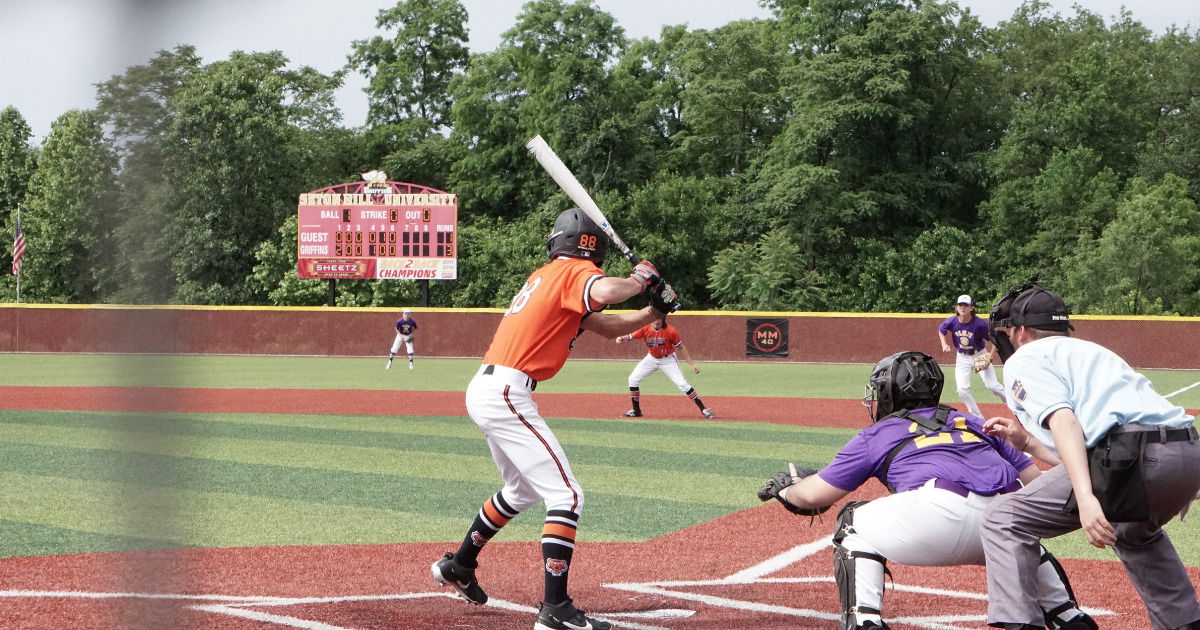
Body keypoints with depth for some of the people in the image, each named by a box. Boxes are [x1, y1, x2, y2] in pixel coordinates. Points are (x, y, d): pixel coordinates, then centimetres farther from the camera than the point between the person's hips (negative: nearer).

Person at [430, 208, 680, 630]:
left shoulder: (546, 276, 21)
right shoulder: (576, 272, -7)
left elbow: (609, 327, 23)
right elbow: (605, 292, -32)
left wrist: (654, 311, 10)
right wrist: (640, 279, -12)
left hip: (484, 390, 10)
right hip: (506, 394, -10)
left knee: (523, 490, 30)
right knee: (566, 496, -11)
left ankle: (458, 566, 42)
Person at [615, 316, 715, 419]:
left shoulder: (670, 331, -23)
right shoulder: (645, 329, -18)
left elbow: (680, 348, -14)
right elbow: (630, 337, -23)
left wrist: (691, 365, -15)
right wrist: (621, 338, -47)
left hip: (668, 360, -4)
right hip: (651, 359, 4)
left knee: (682, 383, -14)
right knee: (633, 379, -2)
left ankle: (703, 410, -8)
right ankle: (636, 410, 12)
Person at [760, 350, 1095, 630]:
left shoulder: (877, 434, 24)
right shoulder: (974, 423, 34)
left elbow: (815, 495, 23)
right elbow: (1035, 479, 27)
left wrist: (785, 492, 44)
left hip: (942, 516, -5)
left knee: (855, 524, 20)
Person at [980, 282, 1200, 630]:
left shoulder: (1024, 358, 13)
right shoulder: (1092, 351, 38)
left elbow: (1063, 419, -6)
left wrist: (1085, 497, -19)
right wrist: (1027, 438, 43)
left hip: (1131, 456, -8)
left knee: (1004, 521, 4)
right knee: (1135, 530, 40)